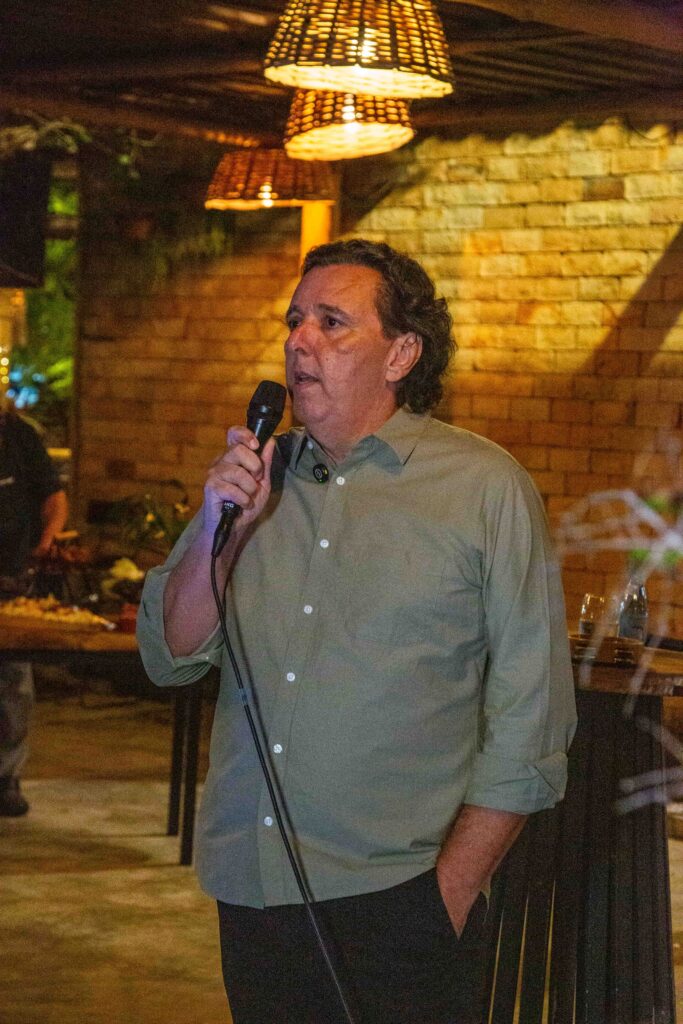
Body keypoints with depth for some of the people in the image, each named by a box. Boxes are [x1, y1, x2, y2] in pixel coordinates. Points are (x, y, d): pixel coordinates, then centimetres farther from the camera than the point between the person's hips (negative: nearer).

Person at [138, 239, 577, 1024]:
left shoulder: (485, 488, -3)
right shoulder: (255, 476, 10)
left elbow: (529, 720, -5)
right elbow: (170, 658, 8)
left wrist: (450, 895, -10)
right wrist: (219, 529, -8)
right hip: (250, 894, 4)